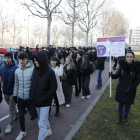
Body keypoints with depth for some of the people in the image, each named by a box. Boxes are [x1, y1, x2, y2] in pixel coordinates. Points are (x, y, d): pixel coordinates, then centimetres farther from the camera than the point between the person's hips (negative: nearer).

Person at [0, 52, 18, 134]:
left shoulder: (16, 68, -15)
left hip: (13, 92, -5)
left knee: (11, 108, 3)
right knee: (11, 106, 23)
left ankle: (10, 124, 17)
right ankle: (16, 115, 48)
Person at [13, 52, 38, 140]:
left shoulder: (33, 69, -16)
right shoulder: (17, 71, 2)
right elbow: (16, 84, 12)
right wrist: (15, 95, 14)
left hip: (30, 97, -5)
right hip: (20, 97, 5)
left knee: (33, 113, 7)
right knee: (21, 115, 14)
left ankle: (35, 114, 45)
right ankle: (23, 131, 36)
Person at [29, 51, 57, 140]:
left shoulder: (50, 72, -16)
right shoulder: (35, 70, -1)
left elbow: (53, 88, -13)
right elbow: (33, 84, 9)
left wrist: (44, 98, -14)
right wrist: (32, 96, 1)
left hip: (45, 102, -6)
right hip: (36, 101, 6)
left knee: (42, 123, 1)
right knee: (43, 119, 24)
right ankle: (48, 131, 47)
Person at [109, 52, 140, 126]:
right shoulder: (122, 65, -10)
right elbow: (117, 75, -9)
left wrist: (133, 86, -15)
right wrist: (112, 75, -29)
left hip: (131, 90, -1)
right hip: (121, 88, 1)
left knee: (128, 104, 14)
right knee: (121, 103, 15)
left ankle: (125, 118, 36)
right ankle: (120, 117, 35)